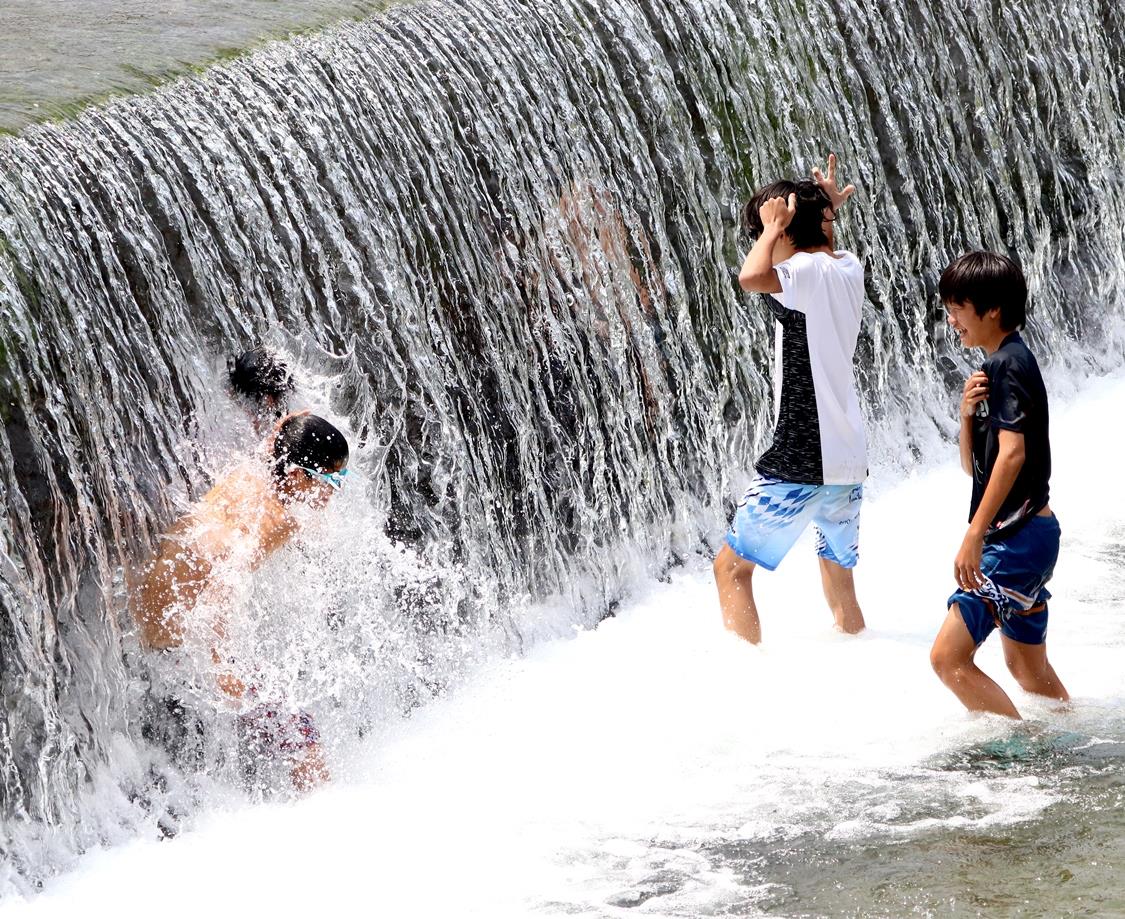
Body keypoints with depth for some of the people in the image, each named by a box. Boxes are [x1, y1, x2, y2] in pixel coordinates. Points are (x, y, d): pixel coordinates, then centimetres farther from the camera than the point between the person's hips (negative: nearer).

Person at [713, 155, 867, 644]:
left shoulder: (808, 271, -15)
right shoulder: (850, 268, 11)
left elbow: (752, 277, -36)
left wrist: (773, 227, -19)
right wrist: (828, 212, 28)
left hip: (801, 461, -9)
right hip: (850, 459, 9)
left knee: (732, 567, -1)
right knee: (839, 580, 22)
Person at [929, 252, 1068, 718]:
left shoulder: (1008, 364, -13)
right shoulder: (999, 366, 17)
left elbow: (1012, 453, -24)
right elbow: (973, 464, 16)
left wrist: (975, 535, -27)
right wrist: (968, 412, -3)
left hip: (1016, 536, -11)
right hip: (1029, 538, 11)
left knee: (949, 657, -15)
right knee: (1028, 666, 21)